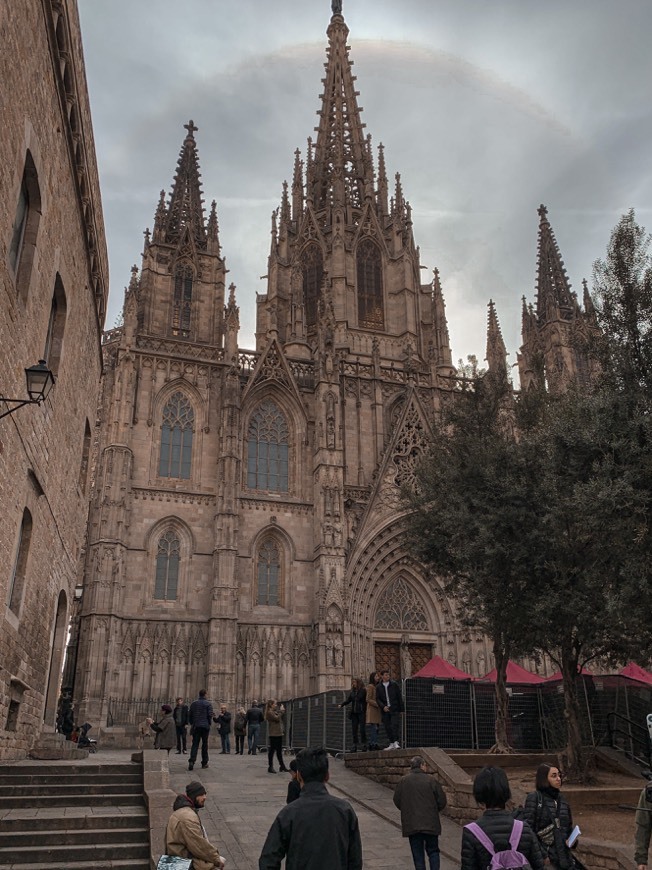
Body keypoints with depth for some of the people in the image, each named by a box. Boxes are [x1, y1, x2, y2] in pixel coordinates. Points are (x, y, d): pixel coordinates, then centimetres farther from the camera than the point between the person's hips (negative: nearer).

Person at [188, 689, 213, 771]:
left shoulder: (194, 703, 8)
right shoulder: (208, 704, -3)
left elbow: (189, 714, 8)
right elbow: (210, 715, -9)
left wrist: (192, 724, 16)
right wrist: (209, 724, 4)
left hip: (196, 727, 2)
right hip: (205, 726, -2)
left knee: (195, 744, 0)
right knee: (205, 744, 7)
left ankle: (192, 760, -18)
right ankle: (204, 762, 13)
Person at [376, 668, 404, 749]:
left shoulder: (394, 684, 2)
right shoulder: (378, 687, 6)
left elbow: (399, 697, 4)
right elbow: (378, 699, 5)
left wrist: (401, 709, 0)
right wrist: (383, 707, -13)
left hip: (394, 709, -2)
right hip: (385, 710, 2)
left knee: (395, 726, -12)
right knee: (388, 727, 4)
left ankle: (396, 742, -7)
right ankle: (391, 743, 12)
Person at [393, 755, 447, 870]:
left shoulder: (403, 781, -2)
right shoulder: (431, 780, -8)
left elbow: (397, 801, 4)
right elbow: (442, 801, -4)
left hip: (411, 825, 1)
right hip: (431, 824, -1)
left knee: (418, 854, 11)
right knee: (433, 851, 15)